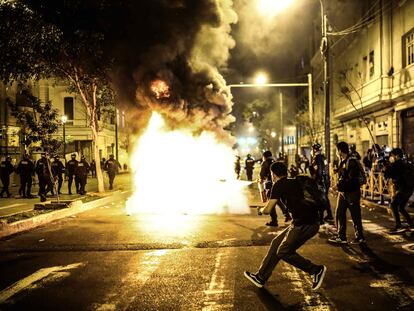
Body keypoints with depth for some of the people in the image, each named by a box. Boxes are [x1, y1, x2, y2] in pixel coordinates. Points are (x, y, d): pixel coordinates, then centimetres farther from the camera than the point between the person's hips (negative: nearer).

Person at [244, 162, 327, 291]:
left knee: (284, 252, 0)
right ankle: (261, 277, 22)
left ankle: (316, 270, 8)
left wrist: (262, 210, 11)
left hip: (305, 225, -9)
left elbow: (268, 209, -10)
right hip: (300, 223, 9)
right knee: (276, 243, 13)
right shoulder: (295, 182, 15)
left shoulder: (279, 185, -9)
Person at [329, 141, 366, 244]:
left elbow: (352, 180, -21)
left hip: (352, 193, -9)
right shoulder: (343, 162, 12)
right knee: (339, 214, 10)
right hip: (343, 192, 9)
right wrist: (339, 186, 5)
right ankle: (341, 237, 19)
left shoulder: (352, 162, -16)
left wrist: (341, 186, -15)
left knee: (355, 216, 1)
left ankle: (360, 237, 14)